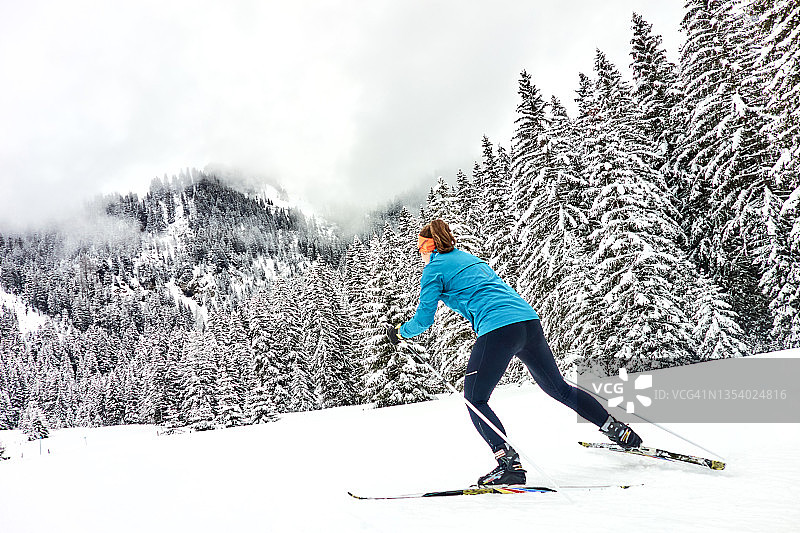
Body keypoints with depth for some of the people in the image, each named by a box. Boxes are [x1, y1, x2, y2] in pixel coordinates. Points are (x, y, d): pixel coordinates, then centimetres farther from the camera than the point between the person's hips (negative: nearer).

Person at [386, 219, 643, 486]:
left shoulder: (434, 268, 5)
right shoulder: (469, 258, 27)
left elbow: (423, 320, 5)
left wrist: (399, 332, 21)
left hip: (497, 330, -8)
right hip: (530, 321, 8)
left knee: (475, 399, 4)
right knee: (558, 388, 21)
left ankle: (509, 462, -10)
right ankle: (619, 431, 25)